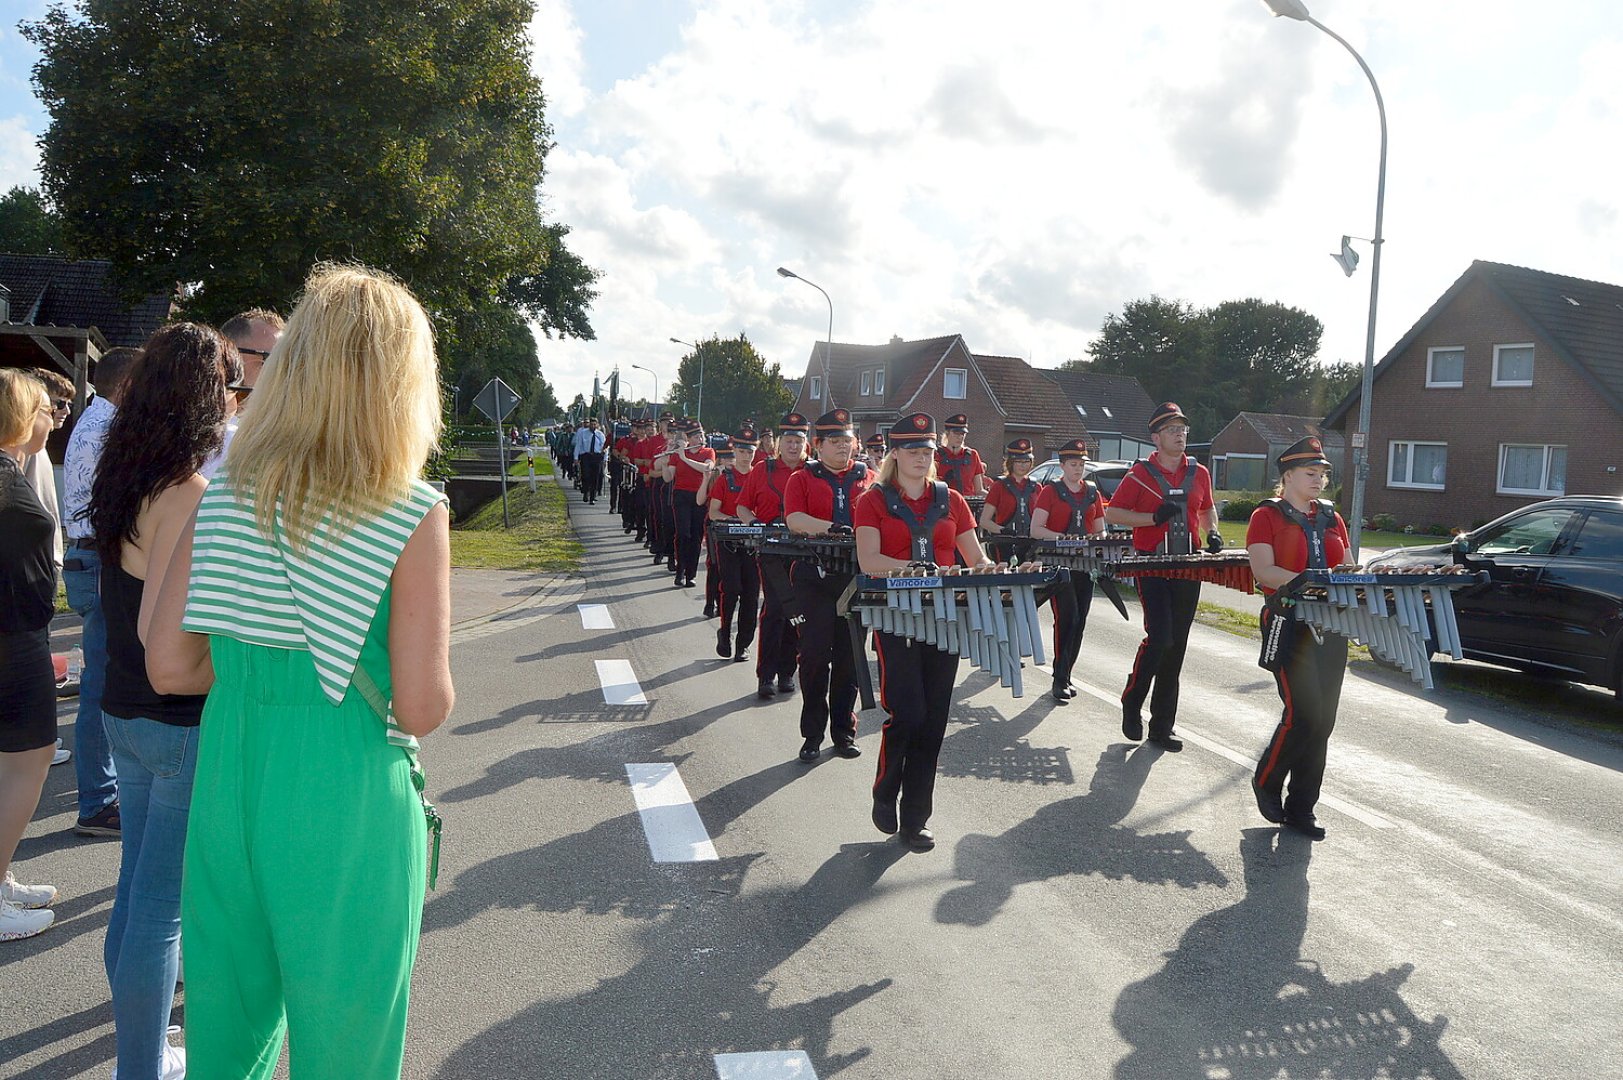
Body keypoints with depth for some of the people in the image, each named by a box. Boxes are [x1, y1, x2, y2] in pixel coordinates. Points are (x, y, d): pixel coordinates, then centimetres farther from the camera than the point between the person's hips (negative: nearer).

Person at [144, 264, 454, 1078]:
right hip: (347, 800, -5)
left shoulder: (226, 492, -1)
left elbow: (168, 666, 0)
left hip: (226, 788, 5)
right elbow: (423, 709, -16)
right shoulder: (413, 516, -16)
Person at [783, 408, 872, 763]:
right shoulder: (802, 479, 5)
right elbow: (794, 519, -10)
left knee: (849, 654, 7)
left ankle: (844, 731, 18)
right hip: (815, 576, -2)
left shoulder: (869, 479, 13)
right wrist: (831, 527, -26)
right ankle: (812, 734, 7)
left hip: (857, 575, 2)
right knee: (815, 654, -3)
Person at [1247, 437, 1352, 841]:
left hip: (1330, 627, 6)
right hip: (1288, 624, -6)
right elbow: (1263, 570, -14)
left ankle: (1300, 809, 14)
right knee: (1302, 714, -13)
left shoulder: (1330, 516, 16)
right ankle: (1266, 782, 12)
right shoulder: (1267, 516, -2)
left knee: (1323, 721, 4)